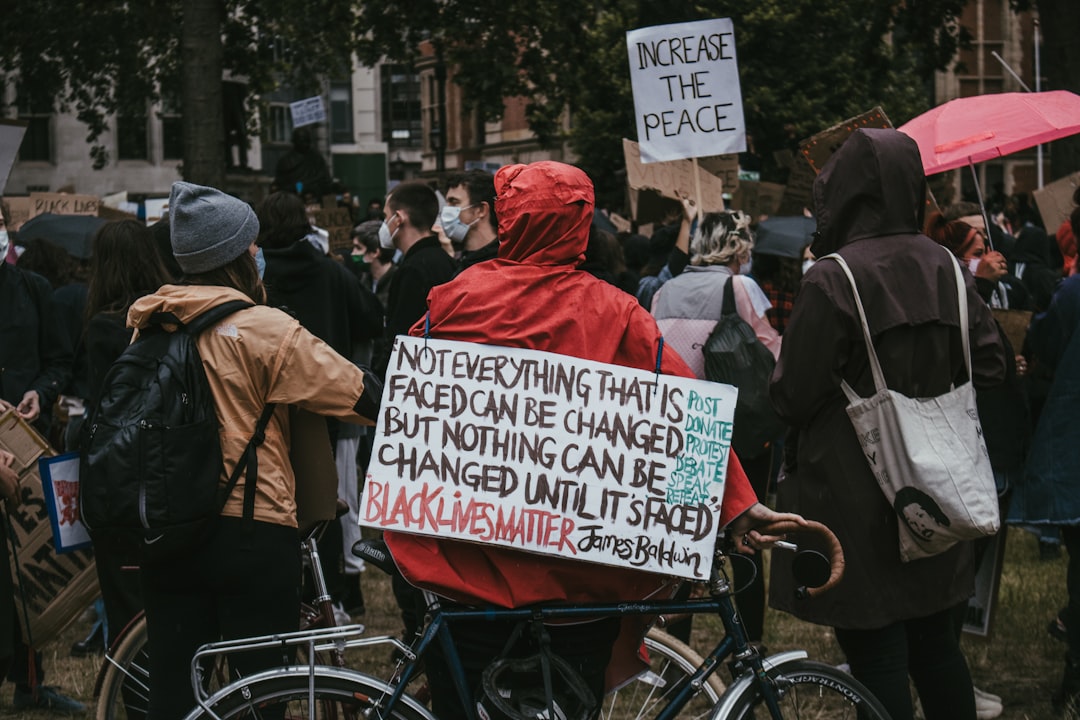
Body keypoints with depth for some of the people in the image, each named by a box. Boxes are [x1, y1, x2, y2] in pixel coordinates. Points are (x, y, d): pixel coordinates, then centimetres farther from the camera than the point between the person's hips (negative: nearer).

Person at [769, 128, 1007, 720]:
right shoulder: (945, 269, 1)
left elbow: (792, 397, -16)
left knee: (877, 657, 0)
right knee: (935, 645, 17)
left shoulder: (832, 279, -18)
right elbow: (989, 366, 7)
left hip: (855, 497, -6)